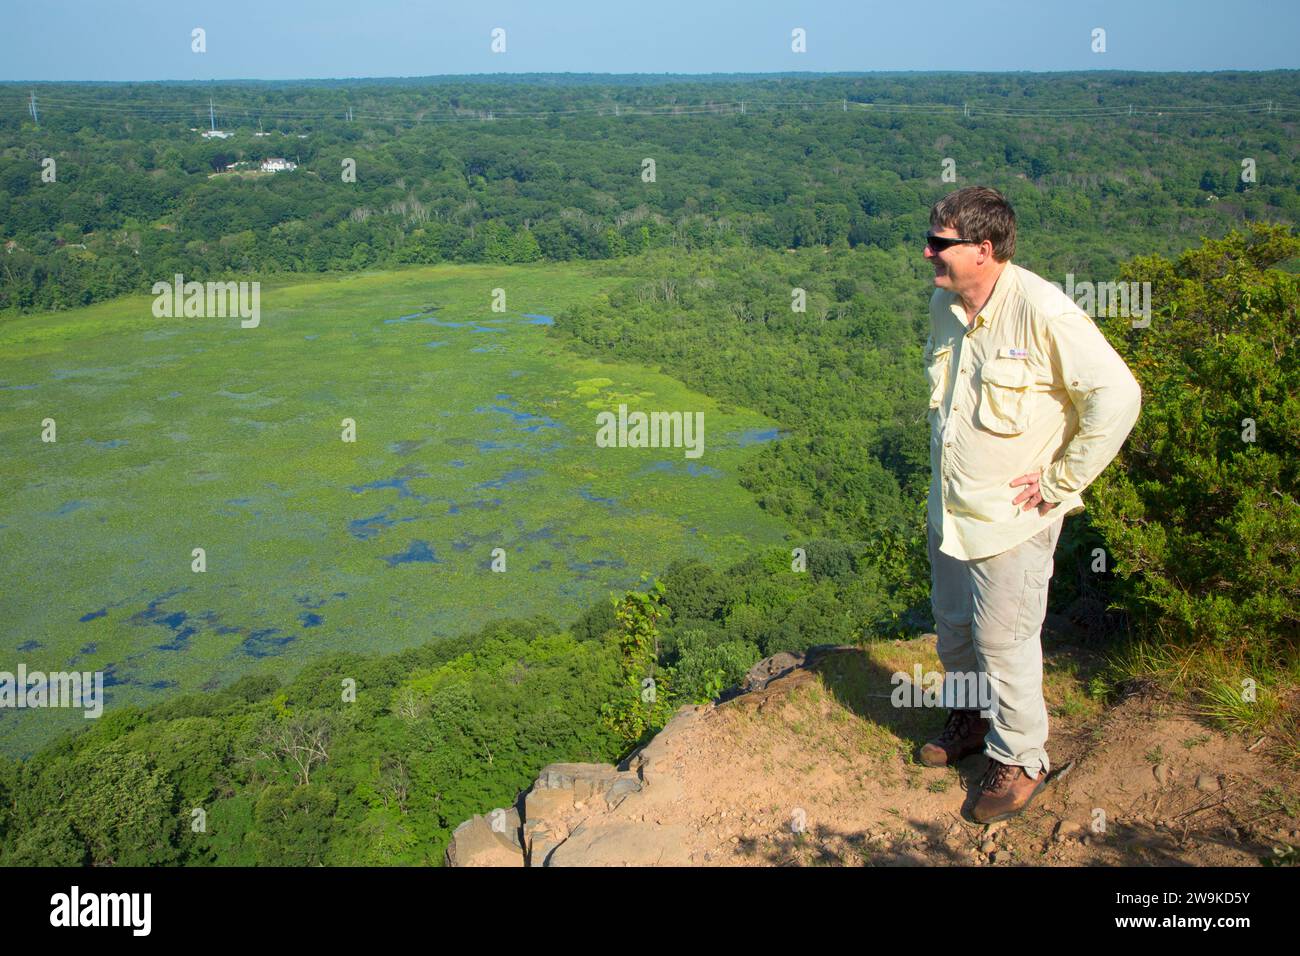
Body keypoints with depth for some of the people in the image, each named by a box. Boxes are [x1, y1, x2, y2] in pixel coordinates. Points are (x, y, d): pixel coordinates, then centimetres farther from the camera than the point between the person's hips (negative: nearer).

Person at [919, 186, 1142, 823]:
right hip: (948, 507, 7)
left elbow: (1117, 395, -22)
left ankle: (1019, 759, 25)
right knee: (953, 625, 20)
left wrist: (1060, 481, -17)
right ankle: (969, 719, 45)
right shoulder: (944, 306, 1)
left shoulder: (1043, 311, -23)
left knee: (1003, 639, 3)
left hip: (1011, 517, -7)